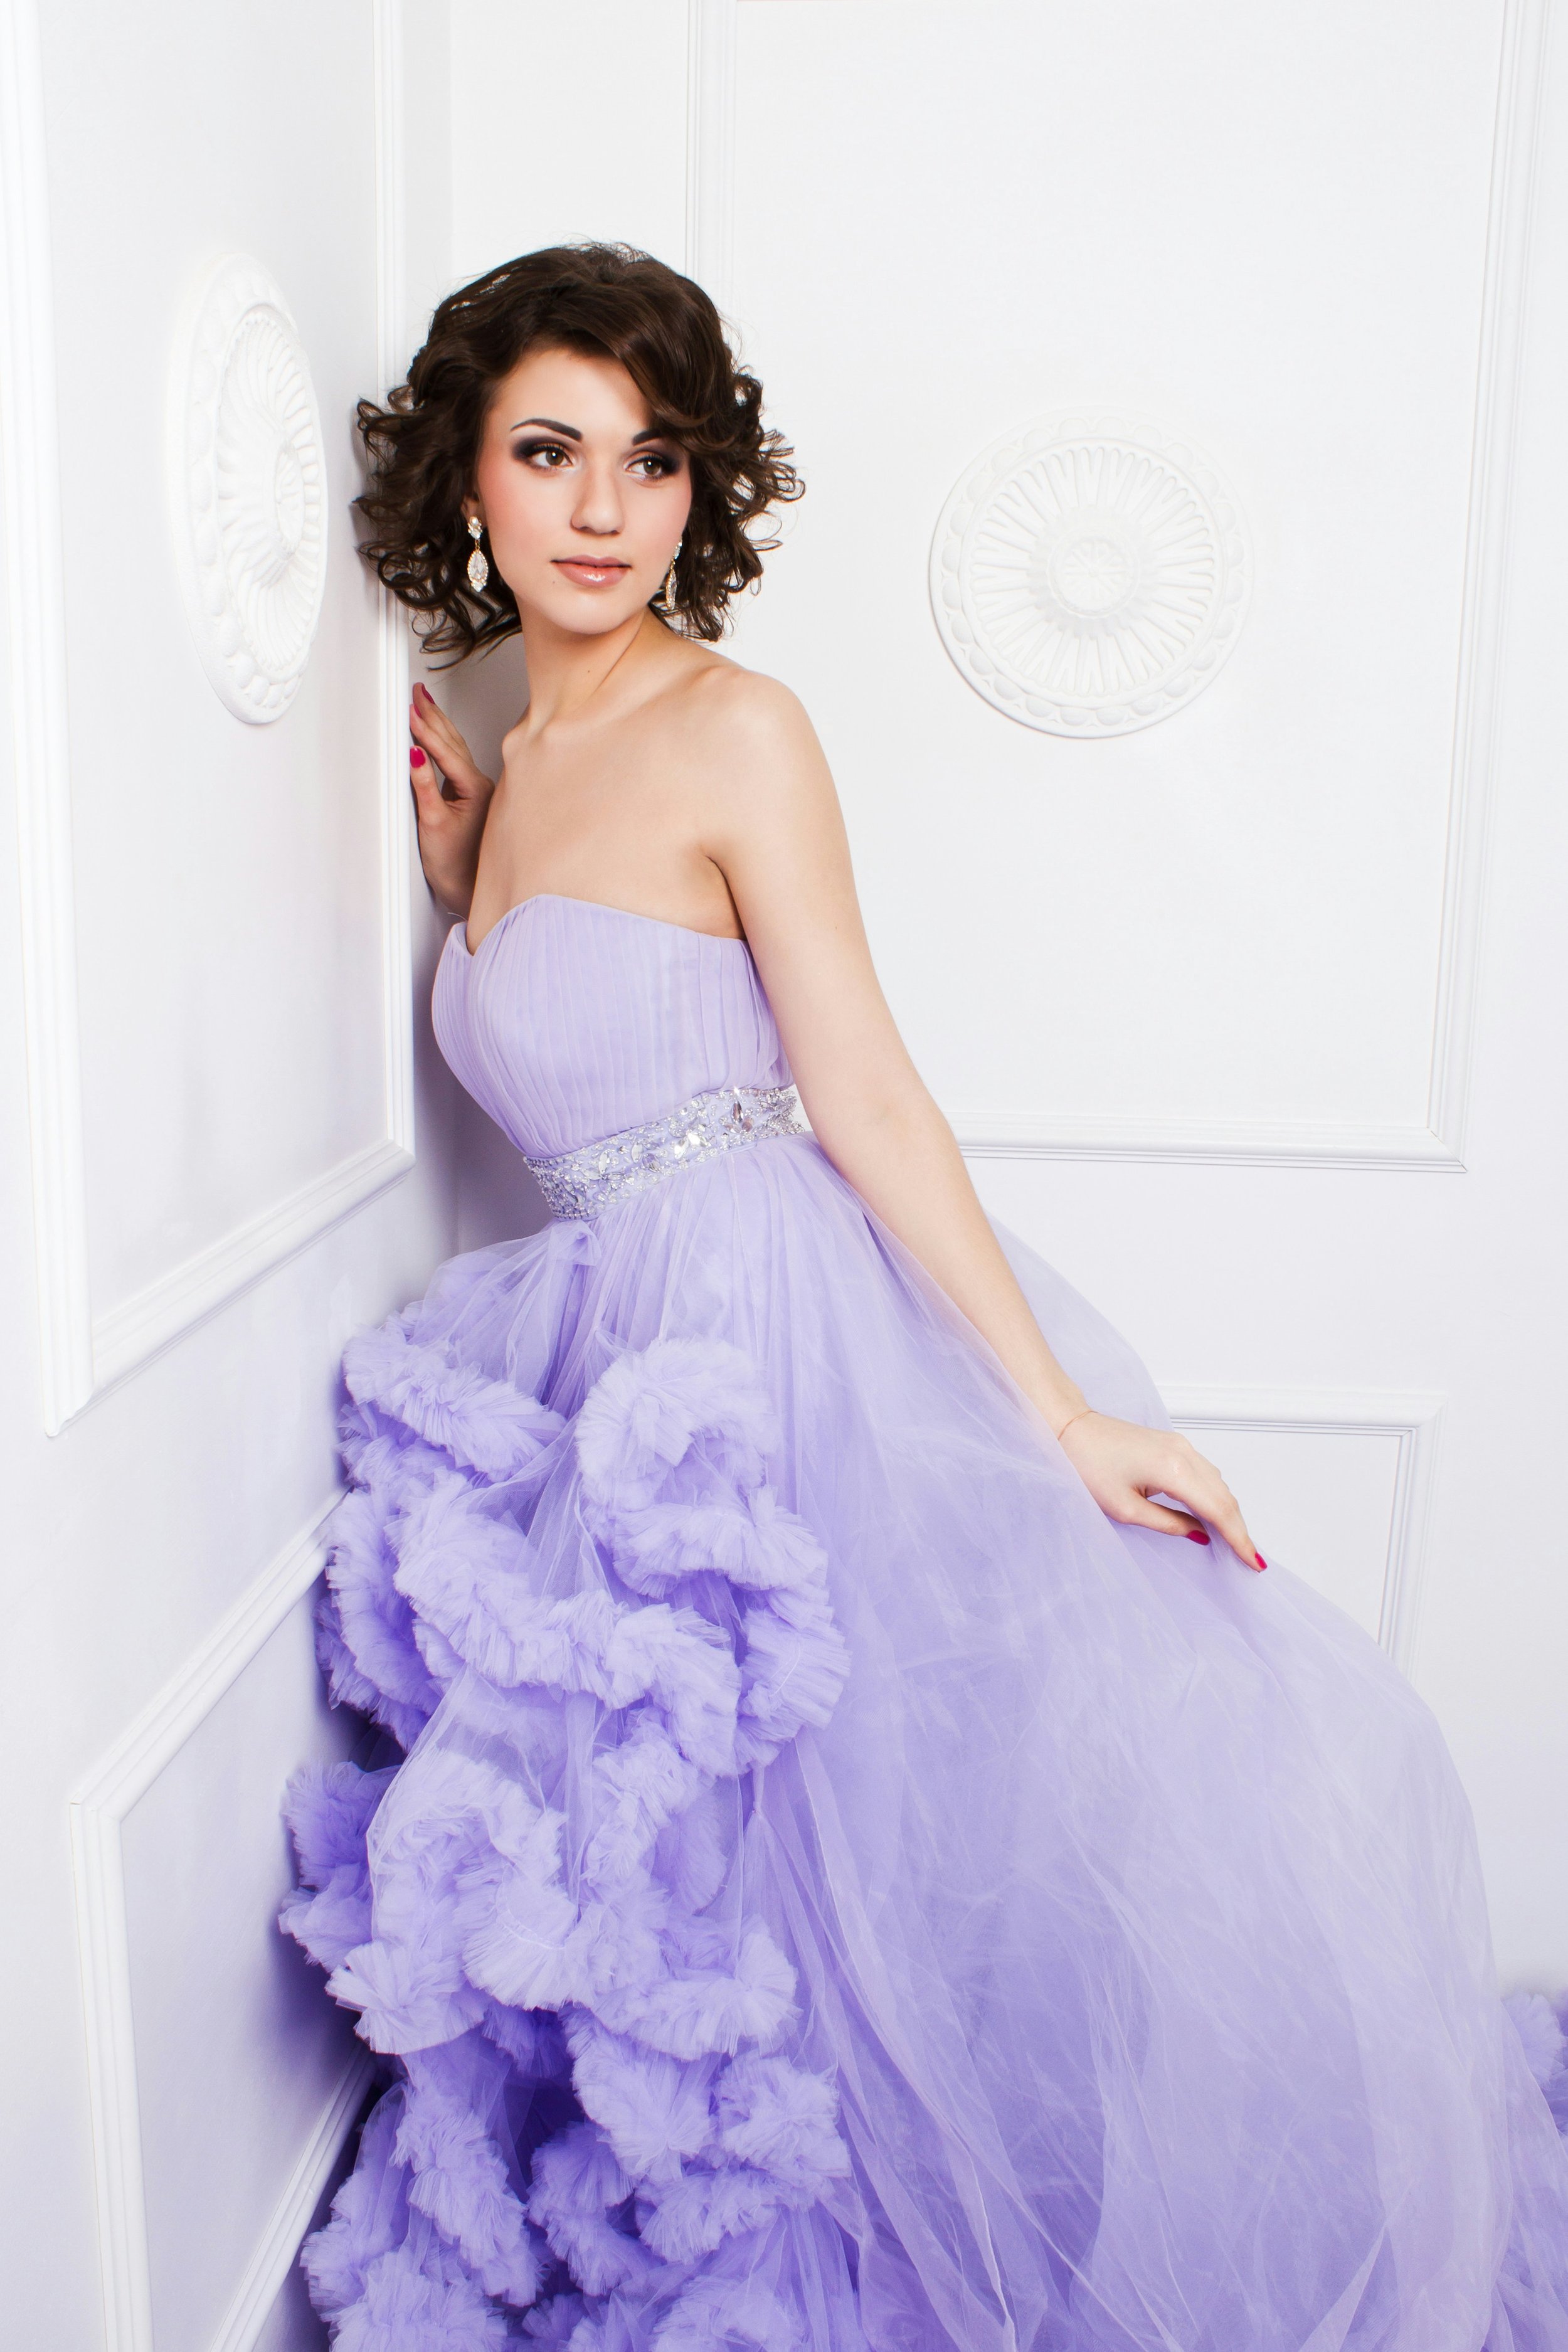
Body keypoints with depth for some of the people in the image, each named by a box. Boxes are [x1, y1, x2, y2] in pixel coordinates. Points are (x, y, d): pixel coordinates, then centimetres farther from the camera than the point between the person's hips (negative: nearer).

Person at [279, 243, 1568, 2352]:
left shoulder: (734, 732, -6)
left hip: (787, 1346, -6)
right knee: (690, 1886, 8)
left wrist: (1063, 1416, -14)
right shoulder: (510, 763, 15)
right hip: (622, 1372, 6)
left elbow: (867, 1095, -10)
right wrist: (462, 871, 14)